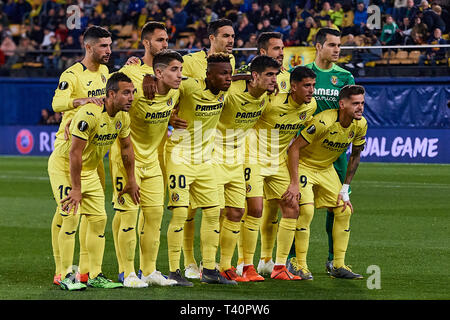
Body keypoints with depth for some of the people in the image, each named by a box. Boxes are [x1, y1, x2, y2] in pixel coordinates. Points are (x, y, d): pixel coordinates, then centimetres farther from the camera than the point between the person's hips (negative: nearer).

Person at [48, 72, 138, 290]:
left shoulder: (123, 117, -6)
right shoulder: (90, 114, -31)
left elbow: (126, 147, 10)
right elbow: (75, 153, -30)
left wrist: (131, 181, 13)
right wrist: (76, 189, -28)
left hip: (89, 170, 8)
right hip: (64, 166, -8)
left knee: (99, 219, 4)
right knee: (71, 217, -15)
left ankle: (95, 276, 10)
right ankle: (66, 276, -9)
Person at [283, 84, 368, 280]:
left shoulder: (360, 124, -11)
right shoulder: (323, 122, -32)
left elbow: (355, 155, 5)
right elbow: (294, 148, -27)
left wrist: (345, 189, 3)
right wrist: (294, 184, -29)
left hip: (326, 169, 7)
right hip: (303, 165, -7)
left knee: (344, 211, 0)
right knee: (306, 210, -22)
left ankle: (339, 266, 9)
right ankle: (300, 266, -12)